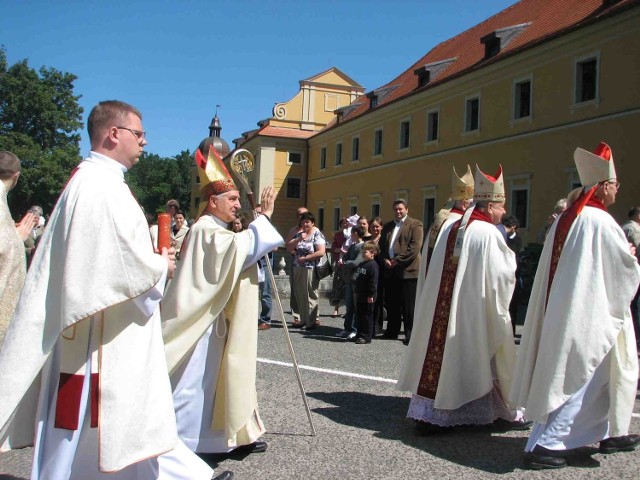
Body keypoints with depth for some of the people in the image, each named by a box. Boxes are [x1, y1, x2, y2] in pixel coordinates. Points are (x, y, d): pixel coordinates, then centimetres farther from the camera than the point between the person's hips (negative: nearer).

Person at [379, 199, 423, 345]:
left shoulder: (415, 224, -1)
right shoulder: (388, 226, 19)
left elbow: (415, 246, -12)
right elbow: (381, 245, 16)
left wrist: (398, 260, -15)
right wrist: (385, 259, -3)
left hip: (407, 270, -6)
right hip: (390, 271, 6)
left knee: (408, 306, -2)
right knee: (391, 304, 11)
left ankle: (410, 334, 5)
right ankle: (392, 331, 21)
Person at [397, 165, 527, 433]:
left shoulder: (451, 229, 8)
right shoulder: (489, 233, -13)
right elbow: (503, 274, -11)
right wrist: (509, 256, 7)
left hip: (444, 310, 6)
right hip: (478, 313, -6)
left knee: (442, 353, 9)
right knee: (493, 358, 10)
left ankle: (429, 414, 12)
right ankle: (505, 412, 25)